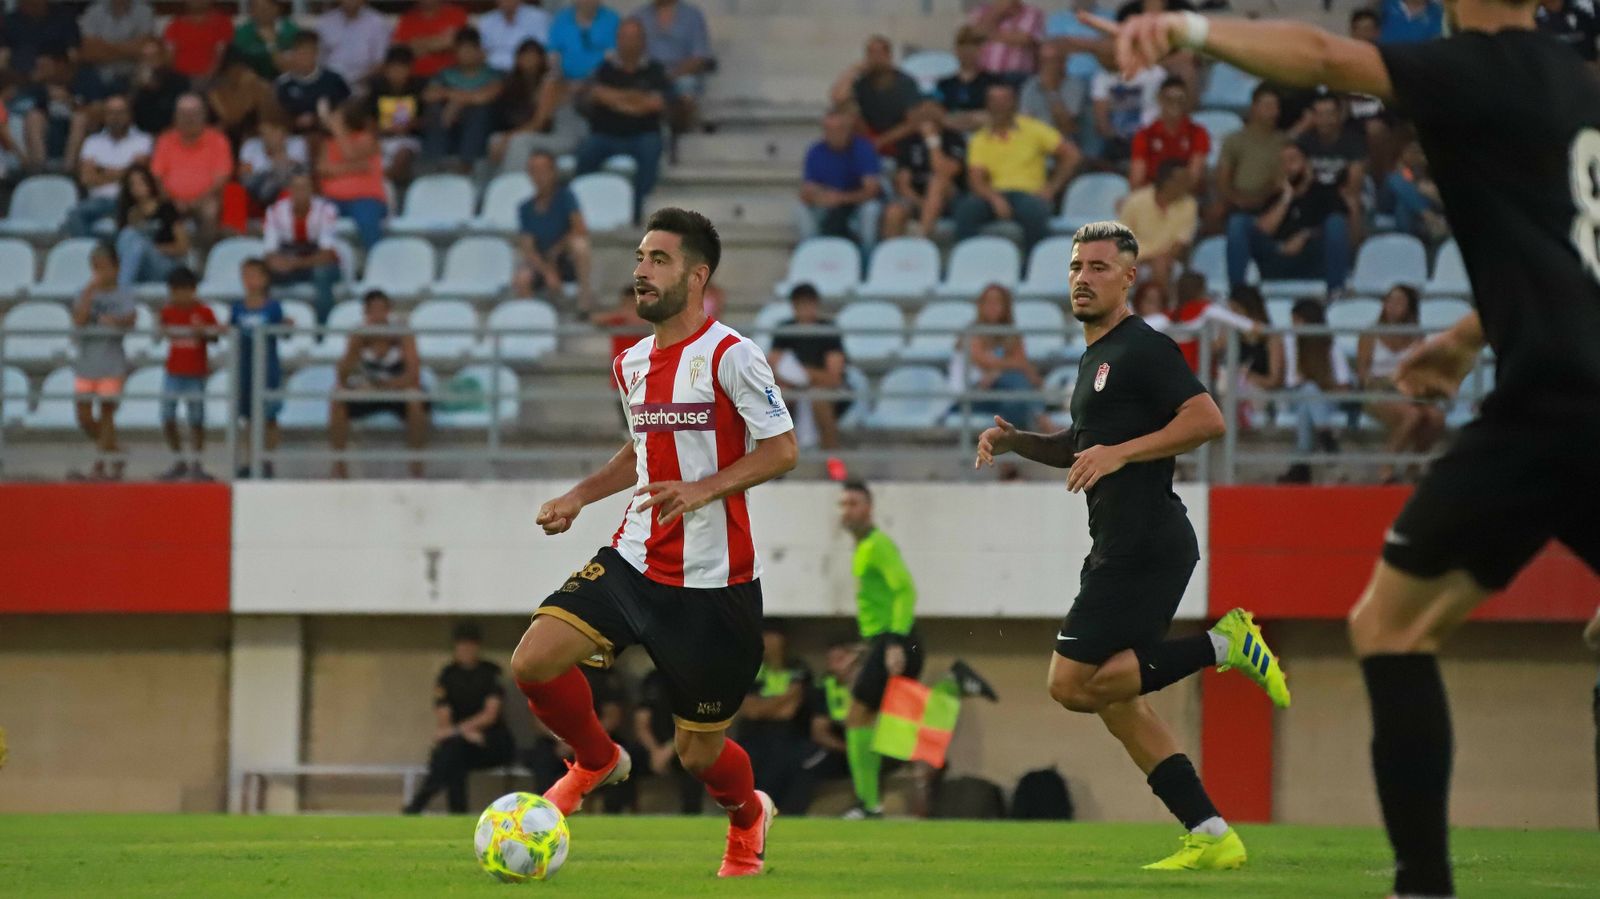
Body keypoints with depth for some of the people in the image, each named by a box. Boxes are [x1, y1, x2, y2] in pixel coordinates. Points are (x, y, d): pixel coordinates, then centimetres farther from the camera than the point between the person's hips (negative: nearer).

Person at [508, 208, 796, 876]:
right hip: (635, 561, 6)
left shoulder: (729, 356, -12)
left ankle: (748, 820, 40)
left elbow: (781, 449, -12)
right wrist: (579, 496, 12)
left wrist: (705, 489, -25)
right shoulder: (631, 365, 11)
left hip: (713, 582, -6)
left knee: (699, 754, 4)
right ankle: (596, 761, 12)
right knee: (533, 661, -17)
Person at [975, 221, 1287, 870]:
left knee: (1072, 684, -13)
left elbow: (1207, 420, -19)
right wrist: (1013, 440, 19)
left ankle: (1221, 646, -6)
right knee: (1112, 696, 8)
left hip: (1145, 542, -10)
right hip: (1119, 544, 10)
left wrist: (1120, 452, -22)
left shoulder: (1143, 348, -9)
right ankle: (1211, 837, 7)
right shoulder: (1095, 358, 21)